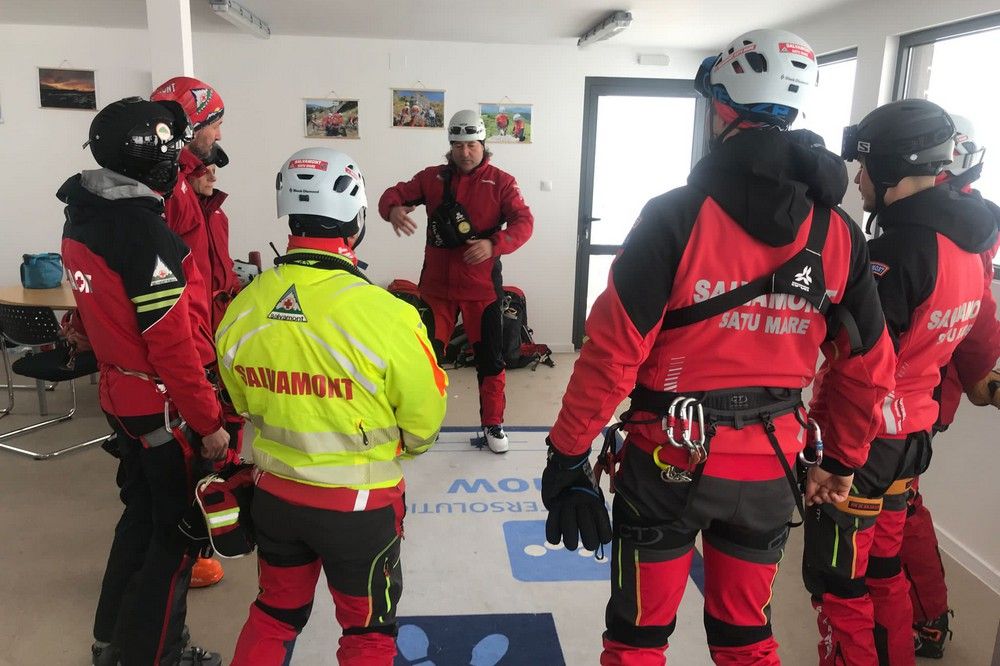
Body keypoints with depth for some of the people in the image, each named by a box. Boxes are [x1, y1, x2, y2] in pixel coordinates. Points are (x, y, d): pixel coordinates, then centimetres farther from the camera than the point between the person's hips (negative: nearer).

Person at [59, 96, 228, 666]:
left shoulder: (83, 218, 3)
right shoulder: (147, 234, -24)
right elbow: (174, 346, -24)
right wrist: (209, 422, -16)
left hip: (120, 395, 9)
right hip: (164, 407, -9)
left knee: (143, 512, 24)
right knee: (178, 531, 7)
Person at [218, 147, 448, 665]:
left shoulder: (243, 307, -10)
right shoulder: (383, 313, -27)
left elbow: (244, 403, 5)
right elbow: (425, 415, -13)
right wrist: (396, 447, 8)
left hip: (274, 493, 4)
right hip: (359, 504, -4)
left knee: (274, 614, 27)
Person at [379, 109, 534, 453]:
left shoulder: (501, 182, -1)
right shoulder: (432, 177, 5)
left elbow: (524, 222, -11)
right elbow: (394, 194, 4)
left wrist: (494, 244, -30)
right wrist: (394, 209, -21)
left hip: (482, 286, -1)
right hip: (436, 285, 2)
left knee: (490, 359, 6)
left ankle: (493, 423, 24)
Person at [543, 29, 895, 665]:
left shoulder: (676, 215, -16)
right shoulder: (840, 234, -2)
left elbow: (613, 351, -18)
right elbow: (869, 368, 5)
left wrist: (567, 451, -7)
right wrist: (843, 461, 19)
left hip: (671, 460, -4)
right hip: (771, 467, 4)